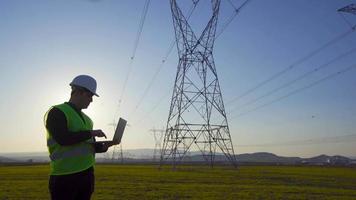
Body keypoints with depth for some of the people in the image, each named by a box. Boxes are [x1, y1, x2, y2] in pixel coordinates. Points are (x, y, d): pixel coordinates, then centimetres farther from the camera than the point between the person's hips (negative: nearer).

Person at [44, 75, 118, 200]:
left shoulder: (86, 118, 18)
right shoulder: (57, 112, -7)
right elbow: (63, 138, -22)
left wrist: (103, 146, 2)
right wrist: (91, 133, -14)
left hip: (87, 174, 8)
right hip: (65, 176, -8)